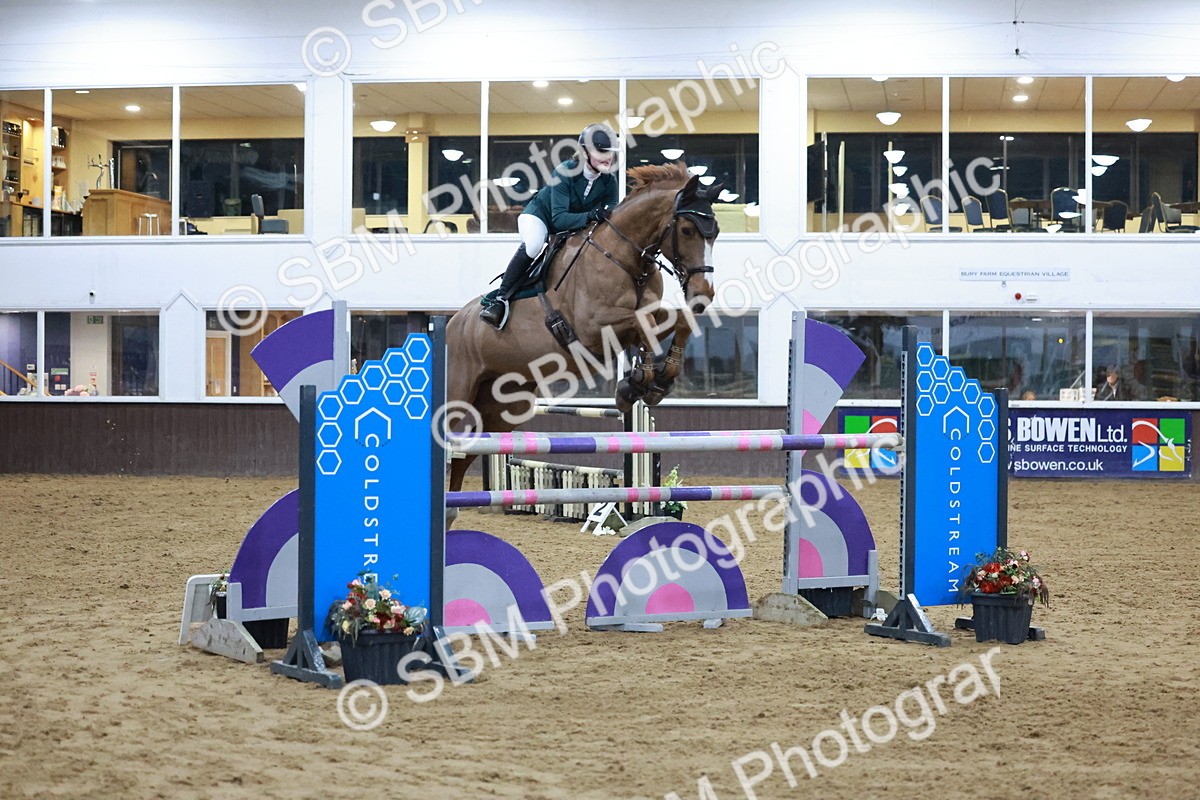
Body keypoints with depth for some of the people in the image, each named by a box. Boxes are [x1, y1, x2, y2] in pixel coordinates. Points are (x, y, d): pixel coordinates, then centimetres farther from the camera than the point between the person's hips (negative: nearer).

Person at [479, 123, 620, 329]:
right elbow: (558, 218, -37)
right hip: (540, 214, -6)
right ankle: (500, 299, -35)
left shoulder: (609, 182, -16)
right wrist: (591, 216, -52)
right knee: (531, 245, -36)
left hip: (575, 227, 6)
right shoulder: (564, 172, -30)